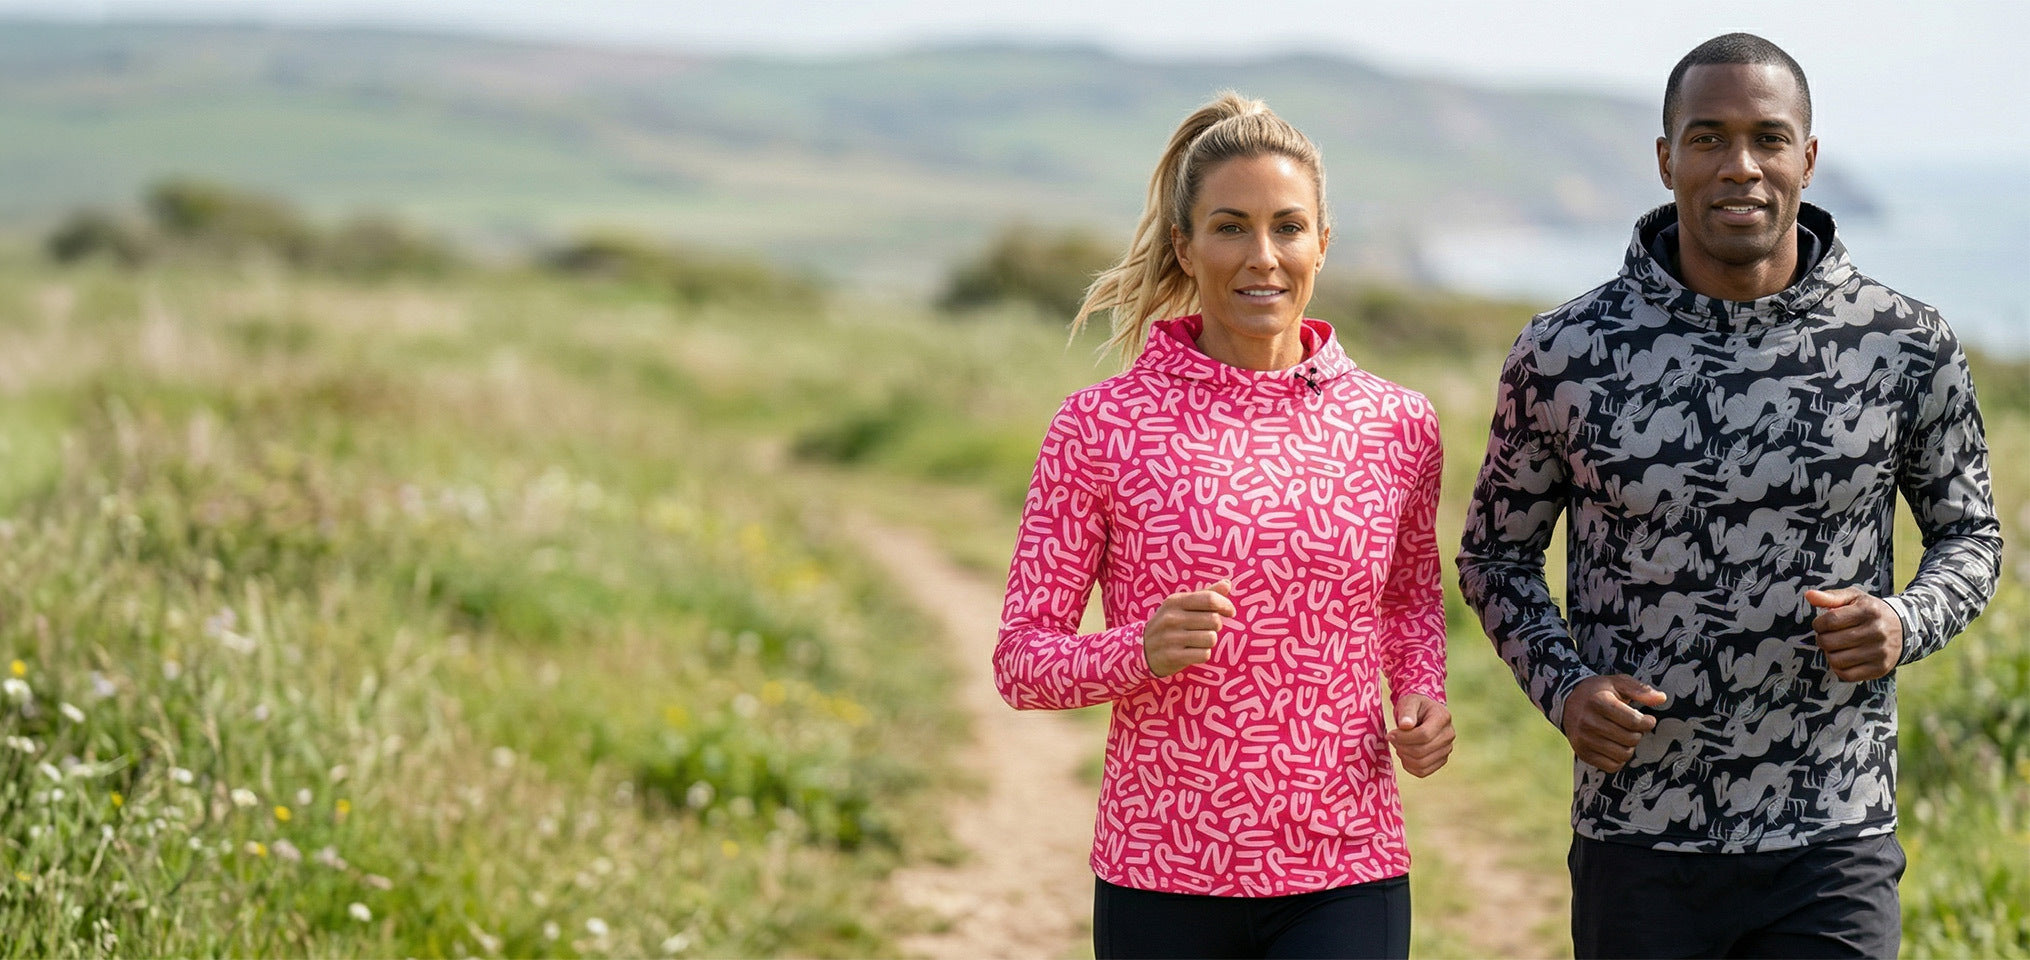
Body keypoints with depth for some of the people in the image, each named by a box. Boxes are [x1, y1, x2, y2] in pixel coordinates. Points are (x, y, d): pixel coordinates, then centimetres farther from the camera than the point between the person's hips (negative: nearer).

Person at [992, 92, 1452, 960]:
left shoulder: (1396, 427, 4)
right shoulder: (1101, 427, -3)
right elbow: (1021, 658, -1)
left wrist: (1422, 694, 3)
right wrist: (1141, 652, -21)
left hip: (1345, 885, 1)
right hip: (1163, 884, 0)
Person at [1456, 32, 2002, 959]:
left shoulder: (1906, 346, -3)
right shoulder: (1566, 354, -4)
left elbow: (1970, 535, 11)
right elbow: (1496, 552, 9)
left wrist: (1904, 624, -11)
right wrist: (1563, 689, -9)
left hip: (1831, 849, 0)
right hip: (1637, 848, 1)